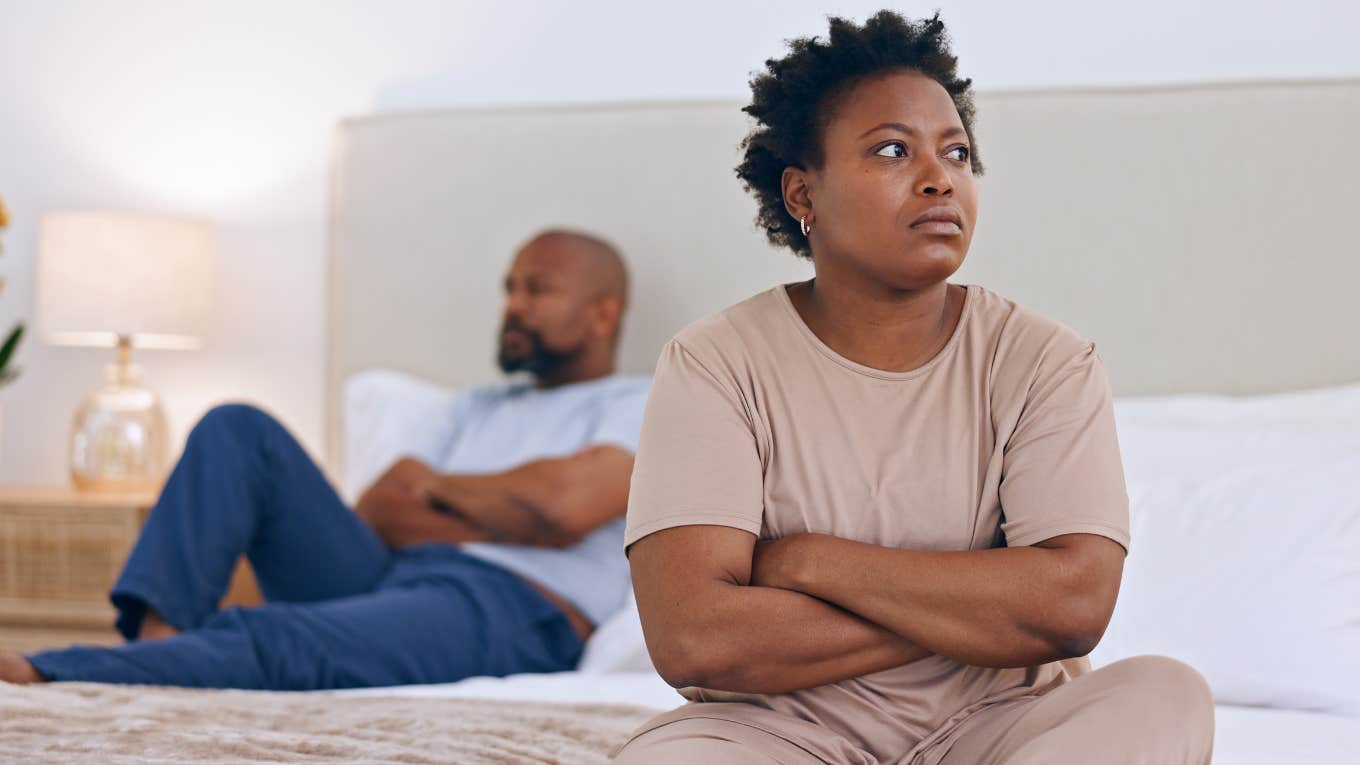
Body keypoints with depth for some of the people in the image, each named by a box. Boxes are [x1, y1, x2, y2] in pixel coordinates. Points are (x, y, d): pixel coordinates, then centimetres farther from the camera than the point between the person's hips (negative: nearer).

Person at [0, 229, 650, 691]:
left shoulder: (642, 407, 9)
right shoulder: (478, 408, 32)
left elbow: (566, 508, -12)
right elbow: (373, 518, 17)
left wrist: (439, 486, 6)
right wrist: (504, 516, -2)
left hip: (508, 615, -8)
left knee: (265, 638, -35)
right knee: (237, 432, -6)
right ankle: (157, 633, -27)